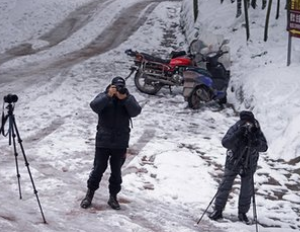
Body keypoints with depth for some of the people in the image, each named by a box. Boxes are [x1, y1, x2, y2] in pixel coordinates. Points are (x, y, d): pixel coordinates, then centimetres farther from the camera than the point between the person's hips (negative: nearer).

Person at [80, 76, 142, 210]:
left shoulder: (129, 99, -1)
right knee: (98, 169, 3)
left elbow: (136, 111, -18)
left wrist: (125, 98, -29)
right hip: (103, 142, -1)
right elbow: (94, 106, -24)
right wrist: (108, 96, -34)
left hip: (120, 144, 1)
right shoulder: (103, 97, -4)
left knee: (116, 171, 9)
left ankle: (113, 197, 22)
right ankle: (89, 194, 19)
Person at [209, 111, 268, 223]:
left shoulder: (257, 132, -14)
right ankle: (218, 210, 16)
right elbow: (225, 143, -30)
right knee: (225, 186, 3)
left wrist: (255, 142, -40)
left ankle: (242, 213, 24)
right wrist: (238, 134, -42)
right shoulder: (235, 129, -19)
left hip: (249, 166, 1)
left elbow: (264, 147, -21)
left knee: (247, 190, 7)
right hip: (233, 163, -1)